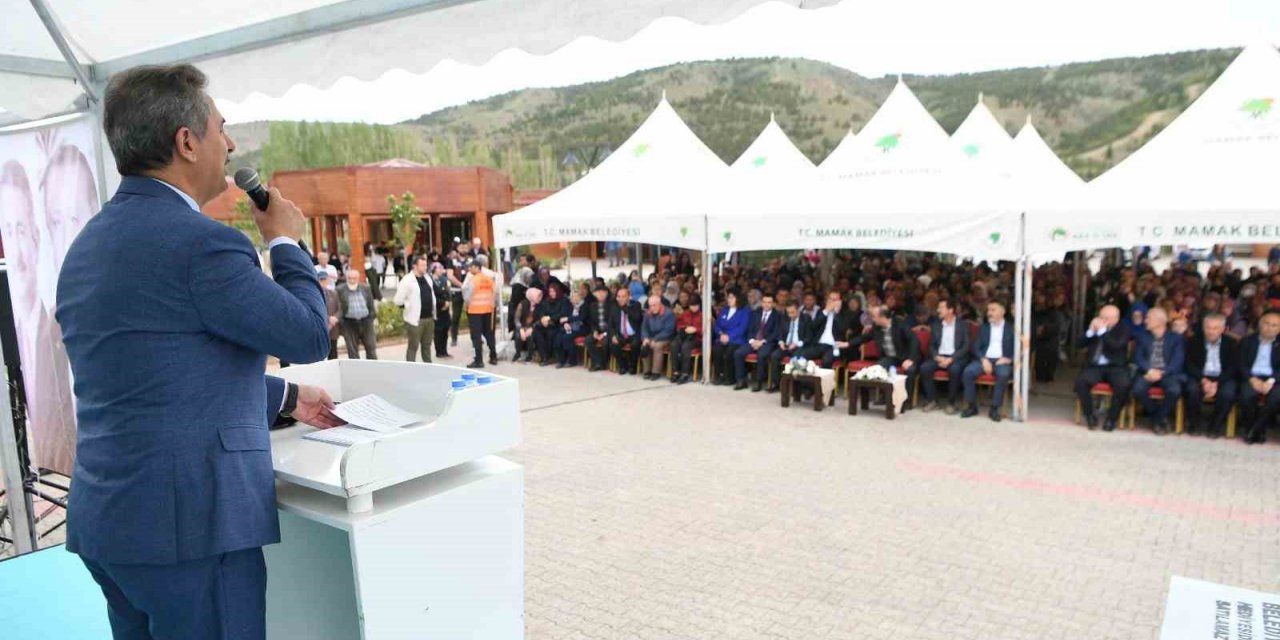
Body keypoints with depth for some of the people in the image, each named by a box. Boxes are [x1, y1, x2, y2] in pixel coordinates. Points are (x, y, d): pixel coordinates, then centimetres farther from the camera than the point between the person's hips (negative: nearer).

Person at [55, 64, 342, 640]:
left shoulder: (88, 245, 11)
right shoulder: (202, 242, -19)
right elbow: (310, 337, -10)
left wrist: (287, 398, 21)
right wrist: (286, 241, 3)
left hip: (105, 518, 9)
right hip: (189, 523, -9)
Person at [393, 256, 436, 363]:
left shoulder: (428, 279, 11)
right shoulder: (407, 281, -13)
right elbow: (399, 300, -13)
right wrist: (410, 307, -3)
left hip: (429, 318, 7)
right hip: (415, 319, -7)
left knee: (427, 345, 17)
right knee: (413, 347, -1)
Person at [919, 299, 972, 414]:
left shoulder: (963, 324, 0)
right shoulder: (936, 324, 12)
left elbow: (967, 347, -7)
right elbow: (931, 345, 11)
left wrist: (951, 359, -19)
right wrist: (937, 357, -11)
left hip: (956, 357, -4)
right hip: (939, 356, 4)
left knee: (954, 369, -37)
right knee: (924, 367, -25)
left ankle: (952, 402, -18)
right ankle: (932, 400, -11)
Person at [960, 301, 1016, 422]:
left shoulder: (1011, 328, 10)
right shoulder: (983, 327, 16)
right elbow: (976, 347, 8)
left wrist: (1009, 359, -14)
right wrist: (983, 359, -10)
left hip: (1002, 361, -2)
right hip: (985, 359, 2)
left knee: (1003, 374, -37)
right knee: (968, 371, -27)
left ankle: (995, 408, -24)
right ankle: (972, 406, -15)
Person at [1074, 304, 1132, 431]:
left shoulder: (1123, 329, 1)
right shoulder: (1095, 326, 11)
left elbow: (1116, 346, -18)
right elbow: (1081, 343, 4)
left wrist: (1102, 331, -20)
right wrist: (1091, 331, -10)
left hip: (1116, 367, -3)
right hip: (1095, 366, 3)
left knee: (1123, 385, -33)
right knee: (1080, 381, -27)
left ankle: (1111, 418, -13)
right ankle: (1090, 416, -10)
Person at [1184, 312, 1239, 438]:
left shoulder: (1232, 343, 3)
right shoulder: (1193, 341, 4)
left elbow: (1233, 367, -4)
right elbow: (1190, 365, -1)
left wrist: (1217, 383, -19)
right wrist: (1203, 380, -19)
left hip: (1223, 378, 0)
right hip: (1200, 376, 0)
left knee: (1228, 393, -32)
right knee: (1193, 389, -32)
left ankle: (1216, 426, -10)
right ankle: (1193, 424, -11)